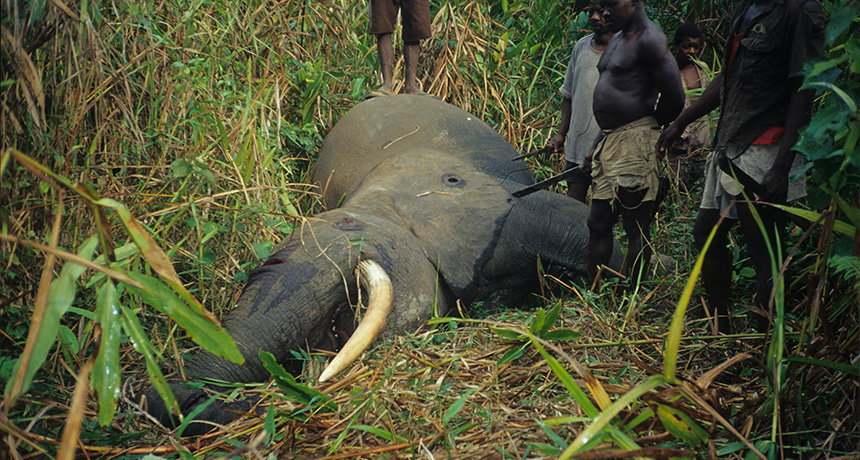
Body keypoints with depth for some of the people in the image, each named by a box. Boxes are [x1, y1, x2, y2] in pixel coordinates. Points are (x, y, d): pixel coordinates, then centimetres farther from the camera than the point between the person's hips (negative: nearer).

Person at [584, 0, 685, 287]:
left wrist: (647, 126, 2)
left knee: (636, 225, -3)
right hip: (609, 142, 10)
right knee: (598, 223, 12)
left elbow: (674, 99, -16)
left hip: (634, 144, -10)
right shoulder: (618, 39, 19)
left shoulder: (649, 39, -12)